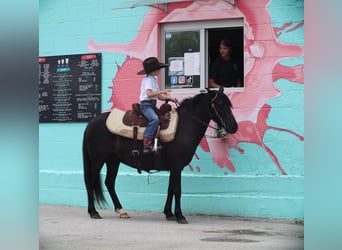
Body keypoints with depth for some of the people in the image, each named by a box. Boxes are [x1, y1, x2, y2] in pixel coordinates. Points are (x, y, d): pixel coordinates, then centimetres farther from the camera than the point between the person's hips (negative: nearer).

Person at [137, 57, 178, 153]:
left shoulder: (153, 79, 20)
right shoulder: (148, 80, -9)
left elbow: (159, 96, 19)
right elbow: (149, 94, -24)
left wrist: (170, 98, 6)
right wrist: (162, 91, -21)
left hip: (152, 105, 10)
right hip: (146, 105, -10)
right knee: (155, 119, -32)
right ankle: (147, 142, -33)